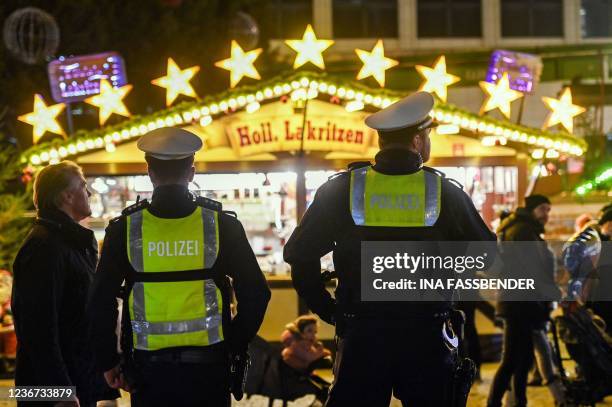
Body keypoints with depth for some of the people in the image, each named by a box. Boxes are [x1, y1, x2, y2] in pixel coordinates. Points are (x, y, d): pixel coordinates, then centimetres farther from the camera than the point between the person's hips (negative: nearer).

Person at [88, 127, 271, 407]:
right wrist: (234, 347, 8)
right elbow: (256, 293, -3)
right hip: (208, 367, 0)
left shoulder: (124, 229, -4)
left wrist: (108, 362, 6)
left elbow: (102, 301, -5)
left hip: (148, 369, 0)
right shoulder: (221, 224, -3)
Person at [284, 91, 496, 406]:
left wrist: (327, 309, 8)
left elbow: (299, 253, -1)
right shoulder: (445, 192, -3)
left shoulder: (341, 190, -4)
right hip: (426, 341, 0)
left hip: (361, 337, 0)